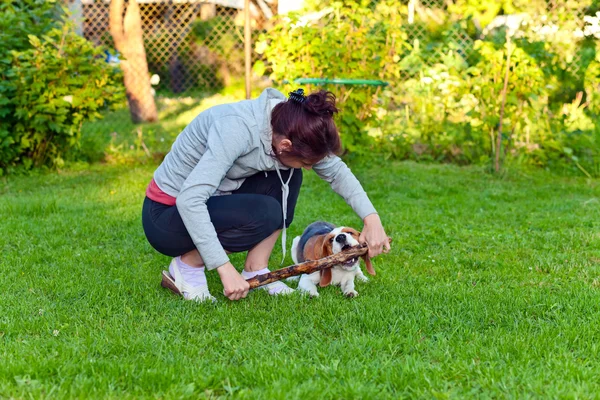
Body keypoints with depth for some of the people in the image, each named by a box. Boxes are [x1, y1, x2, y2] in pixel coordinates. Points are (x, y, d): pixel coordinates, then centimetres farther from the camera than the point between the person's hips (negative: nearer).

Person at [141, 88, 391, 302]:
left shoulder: (290, 125, -11)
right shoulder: (238, 128, -34)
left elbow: (337, 171, 2)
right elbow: (189, 199, -38)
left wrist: (371, 218, -9)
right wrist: (225, 268, -38)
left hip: (214, 202, 8)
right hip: (166, 215, -7)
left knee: (287, 176, -8)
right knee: (266, 213, -28)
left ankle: (255, 270, -4)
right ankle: (187, 265, -8)